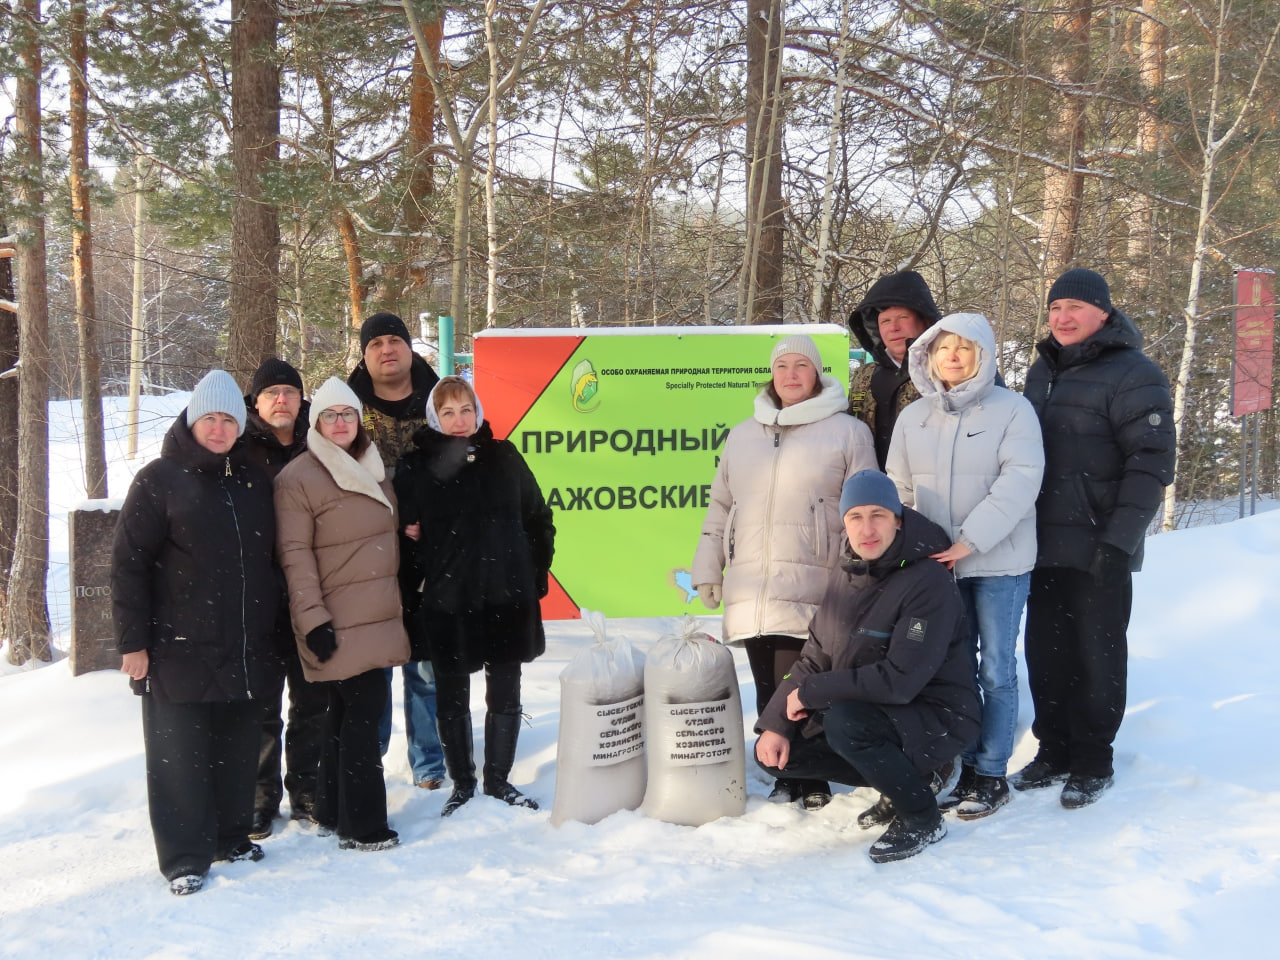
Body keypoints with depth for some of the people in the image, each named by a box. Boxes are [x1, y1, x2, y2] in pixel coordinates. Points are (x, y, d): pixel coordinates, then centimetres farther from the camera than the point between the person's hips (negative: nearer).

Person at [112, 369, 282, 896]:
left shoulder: (254, 480, 11)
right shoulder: (160, 479, -4)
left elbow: (272, 560, 19)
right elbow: (127, 564, -7)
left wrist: (275, 630, 17)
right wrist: (132, 641, -11)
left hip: (247, 651, 5)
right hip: (180, 651, -5)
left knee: (238, 749, 12)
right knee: (180, 755, 1)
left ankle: (231, 835, 28)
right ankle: (185, 857, 11)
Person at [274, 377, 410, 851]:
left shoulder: (373, 470, 16)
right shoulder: (298, 478, -8)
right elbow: (295, 555, -13)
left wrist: (398, 603, 23)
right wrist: (313, 620, -18)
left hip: (378, 617, 7)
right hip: (338, 624, -7)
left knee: (346, 712, 13)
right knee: (363, 710, -8)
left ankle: (332, 811, 23)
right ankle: (362, 827, 0)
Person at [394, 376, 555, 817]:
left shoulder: (503, 457, 6)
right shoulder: (415, 466, -1)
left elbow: (538, 517, 11)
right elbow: (402, 532, -5)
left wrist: (536, 573, 8)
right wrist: (417, 577, -13)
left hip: (508, 598, 2)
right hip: (447, 603, -2)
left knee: (505, 694, 10)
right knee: (453, 697, 9)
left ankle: (498, 780, 26)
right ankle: (461, 785, 24)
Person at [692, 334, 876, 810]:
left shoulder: (847, 431, 4)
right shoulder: (743, 435, 18)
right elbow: (720, 506, 21)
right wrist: (707, 570, 15)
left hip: (810, 589, -4)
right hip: (750, 589, 5)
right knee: (767, 690, 7)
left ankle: (809, 783, 8)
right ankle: (786, 778, 19)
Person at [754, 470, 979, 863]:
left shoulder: (928, 583, -21)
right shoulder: (844, 576, 3)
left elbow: (899, 680, -28)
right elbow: (814, 660, 6)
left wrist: (810, 693, -21)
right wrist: (774, 724, -7)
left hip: (936, 719, -8)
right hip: (868, 712, 8)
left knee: (843, 722, -34)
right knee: (777, 750, -2)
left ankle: (922, 818, -9)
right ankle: (904, 781, 11)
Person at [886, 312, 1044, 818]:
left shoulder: (1012, 409, -6)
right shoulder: (913, 418, 9)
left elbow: (1020, 480, -15)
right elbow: (900, 490, 13)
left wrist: (972, 539, -21)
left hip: (999, 563, -4)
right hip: (938, 564, 4)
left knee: (996, 671, 1)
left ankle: (991, 775, 11)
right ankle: (968, 767, 21)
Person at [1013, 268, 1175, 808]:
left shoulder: (1132, 374, -10)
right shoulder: (1042, 372, 14)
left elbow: (1152, 463, -16)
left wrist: (1119, 540, -21)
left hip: (1098, 552, -7)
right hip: (1043, 547, 7)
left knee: (1096, 656, 3)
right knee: (1046, 652, 12)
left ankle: (1093, 762, 16)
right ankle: (1054, 751, 25)